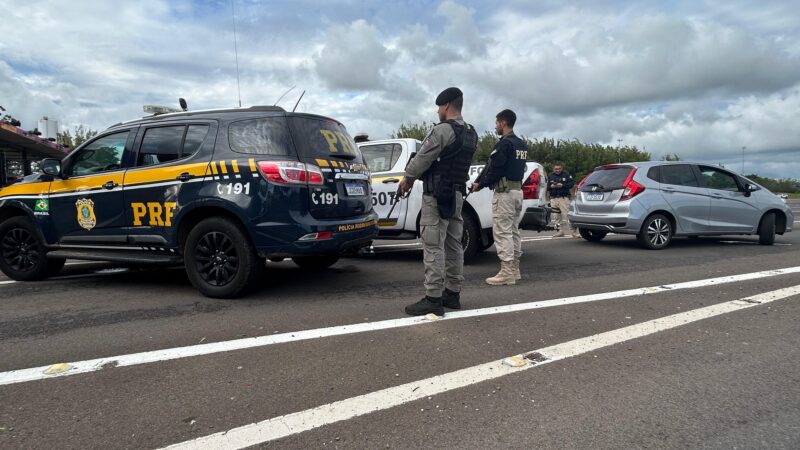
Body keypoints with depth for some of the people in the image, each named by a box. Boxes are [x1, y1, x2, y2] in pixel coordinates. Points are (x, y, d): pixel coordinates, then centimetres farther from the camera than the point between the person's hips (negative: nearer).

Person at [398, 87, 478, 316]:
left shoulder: (442, 130, -14)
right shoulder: (471, 134, 13)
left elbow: (422, 158, -12)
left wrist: (407, 178, 6)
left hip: (437, 195, -9)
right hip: (456, 194, 9)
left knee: (434, 246, -8)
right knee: (453, 245, 11)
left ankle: (433, 298, -6)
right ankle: (452, 293, 18)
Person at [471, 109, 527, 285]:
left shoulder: (504, 144, -14)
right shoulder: (522, 145, 16)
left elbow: (494, 169, -17)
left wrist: (480, 184, -2)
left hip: (504, 192, -10)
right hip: (518, 190, 10)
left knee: (502, 232, -7)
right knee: (513, 232, 14)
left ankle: (507, 273, -6)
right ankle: (514, 269, 19)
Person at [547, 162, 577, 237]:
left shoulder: (566, 174, 4)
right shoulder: (550, 176, 16)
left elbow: (572, 183, -4)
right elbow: (547, 186, 12)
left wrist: (562, 185, -16)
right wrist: (551, 186, -9)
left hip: (564, 198, -5)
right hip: (553, 198, 5)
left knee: (566, 214, -12)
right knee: (557, 216, 6)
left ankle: (572, 231, -9)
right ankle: (561, 231, 15)